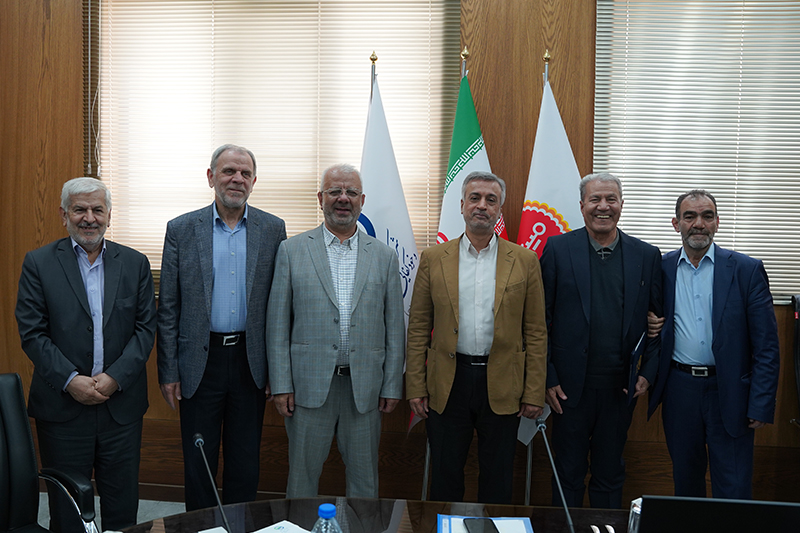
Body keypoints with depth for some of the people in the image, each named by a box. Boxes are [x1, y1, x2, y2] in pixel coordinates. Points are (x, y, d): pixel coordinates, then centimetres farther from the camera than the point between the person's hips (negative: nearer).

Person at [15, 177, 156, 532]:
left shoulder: (135, 263, 5)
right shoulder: (39, 263, 0)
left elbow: (145, 328, 1)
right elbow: (32, 333, -5)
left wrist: (115, 377, -12)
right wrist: (70, 380, -15)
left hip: (122, 404, 2)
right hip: (62, 406, -1)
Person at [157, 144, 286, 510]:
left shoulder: (273, 229, 2)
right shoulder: (181, 230, 0)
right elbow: (168, 308, 1)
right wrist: (168, 372, -2)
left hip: (251, 362, 1)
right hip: (200, 360, 0)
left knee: (245, 464, 12)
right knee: (198, 464, 9)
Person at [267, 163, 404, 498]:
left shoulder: (384, 256, 7)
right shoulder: (292, 251, 3)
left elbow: (395, 328, 7)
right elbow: (278, 324, 1)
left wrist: (393, 386, 3)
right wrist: (280, 385, -4)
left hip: (364, 386, 2)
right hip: (310, 383, -1)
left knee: (365, 479, 12)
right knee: (303, 476, 9)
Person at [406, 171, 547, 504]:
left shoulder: (524, 261, 2)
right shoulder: (434, 259, 3)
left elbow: (535, 332, 1)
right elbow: (418, 328, 3)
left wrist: (534, 393, -3)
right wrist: (415, 387, -1)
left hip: (502, 386, 0)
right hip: (447, 384, 1)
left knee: (497, 482, 12)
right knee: (445, 479, 12)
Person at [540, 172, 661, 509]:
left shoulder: (647, 256, 4)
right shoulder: (558, 249, -3)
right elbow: (540, 320, -3)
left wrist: (648, 373, -1)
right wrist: (547, 378, -7)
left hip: (620, 387, 2)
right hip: (570, 386, -2)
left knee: (610, 474, 16)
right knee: (569, 474, 11)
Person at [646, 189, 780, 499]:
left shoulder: (747, 270, -4)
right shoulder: (661, 269, 3)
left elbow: (766, 345, -5)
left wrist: (761, 405, -10)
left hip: (730, 393, -2)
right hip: (679, 390, 3)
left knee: (733, 491, 2)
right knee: (685, 480, 17)